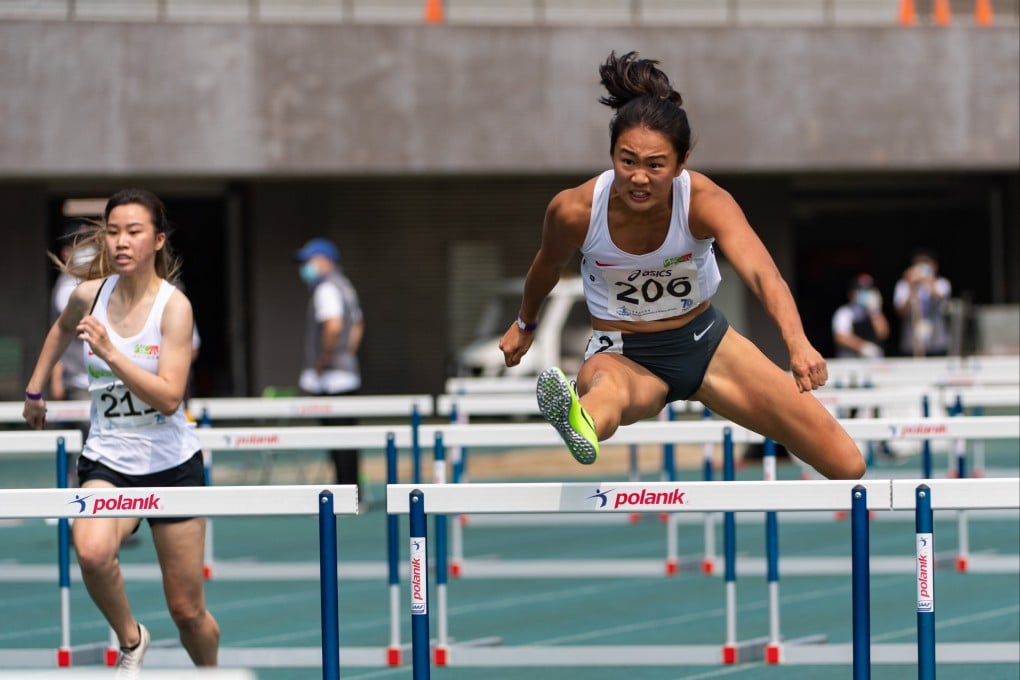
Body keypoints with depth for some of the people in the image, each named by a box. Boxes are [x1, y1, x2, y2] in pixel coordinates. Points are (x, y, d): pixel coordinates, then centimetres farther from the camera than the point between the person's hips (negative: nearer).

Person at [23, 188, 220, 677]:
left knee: (187, 610, 5)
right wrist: (35, 389, 25)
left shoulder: (174, 306, -14)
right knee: (91, 550, -32)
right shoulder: (90, 295, -4)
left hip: (171, 465, -2)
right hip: (106, 461, 2)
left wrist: (109, 351, -31)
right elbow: (62, 330, 22)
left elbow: (168, 398, -24)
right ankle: (130, 641, -6)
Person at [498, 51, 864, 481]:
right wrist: (525, 324, 23)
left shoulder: (706, 202, -25)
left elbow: (761, 272, -43)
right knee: (610, 390, -46)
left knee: (847, 466, -6)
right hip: (623, 355, -2)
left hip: (704, 341, 2)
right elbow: (548, 266, 3)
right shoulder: (575, 211, -22)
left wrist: (797, 343, -61)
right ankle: (583, 424, -82)